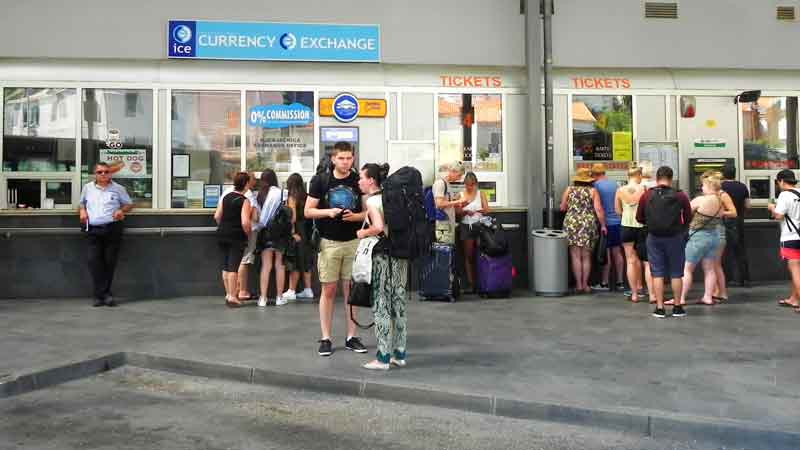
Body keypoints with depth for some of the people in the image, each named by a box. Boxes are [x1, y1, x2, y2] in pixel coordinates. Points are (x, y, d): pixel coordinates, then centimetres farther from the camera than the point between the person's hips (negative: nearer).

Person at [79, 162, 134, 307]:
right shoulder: (87, 188, 16)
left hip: (112, 229, -1)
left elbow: (129, 204, 15)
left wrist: (121, 210, -6)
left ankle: (102, 294, 7)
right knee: (94, 261, -8)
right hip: (93, 230, 2)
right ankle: (103, 295, -6)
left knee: (110, 261, -2)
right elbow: (81, 204, 27)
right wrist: (82, 211, 5)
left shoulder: (118, 188, 10)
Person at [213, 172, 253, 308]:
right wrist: (249, 233, -4)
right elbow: (245, 222, -21)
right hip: (237, 237, -6)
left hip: (222, 235, 6)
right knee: (233, 266, -2)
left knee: (225, 266, 14)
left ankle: (228, 294, 24)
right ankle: (232, 297, 0)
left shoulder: (226, 197, 8)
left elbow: (217, 216, 9)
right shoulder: (244, 201, -11)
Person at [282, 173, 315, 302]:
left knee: (294, 263, -1)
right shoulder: (306, 196, 7)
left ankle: (291, 291, 2)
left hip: (297, 234, -6)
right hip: (307, 232, 6)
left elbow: (293, 216, -15)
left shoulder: (292, 197, -9)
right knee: (305, 262, 13)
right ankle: (308, 289, 18)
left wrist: (292, 232, -11)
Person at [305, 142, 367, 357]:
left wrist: (355, 216, -15)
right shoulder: (321, 180, -1)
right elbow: (308, 211, 0)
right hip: (329, 242, -1)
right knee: (328, 290, 3)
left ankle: (351, 337, 15)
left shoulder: (359, 181, 2)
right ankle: (325, 339, 11)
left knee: (350, 290, 7)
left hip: (353, 242, 1)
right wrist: (328, 212, -16)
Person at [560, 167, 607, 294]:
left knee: (576, 256, 3)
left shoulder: (569, 190, 3)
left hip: (572, 223, 0)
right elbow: (599, 209, -7)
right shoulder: (592, 191, -1)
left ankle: (578, 284, 1)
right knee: (586, 256, 10)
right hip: (589, 225, 0)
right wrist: (603, 225, 0)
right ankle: (585, 284, 11)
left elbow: (562, 208, 9)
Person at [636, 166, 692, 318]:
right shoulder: (680, 196, -7)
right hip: (675, 237, 0)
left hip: (654, 237, 1)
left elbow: (639, 218, 1)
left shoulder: (646, 196, -4)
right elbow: (688, 218, -2)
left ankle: (659, 308, 7)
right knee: (676, 273, 10)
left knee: (657, 273, 7)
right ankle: (677, 308, 16)